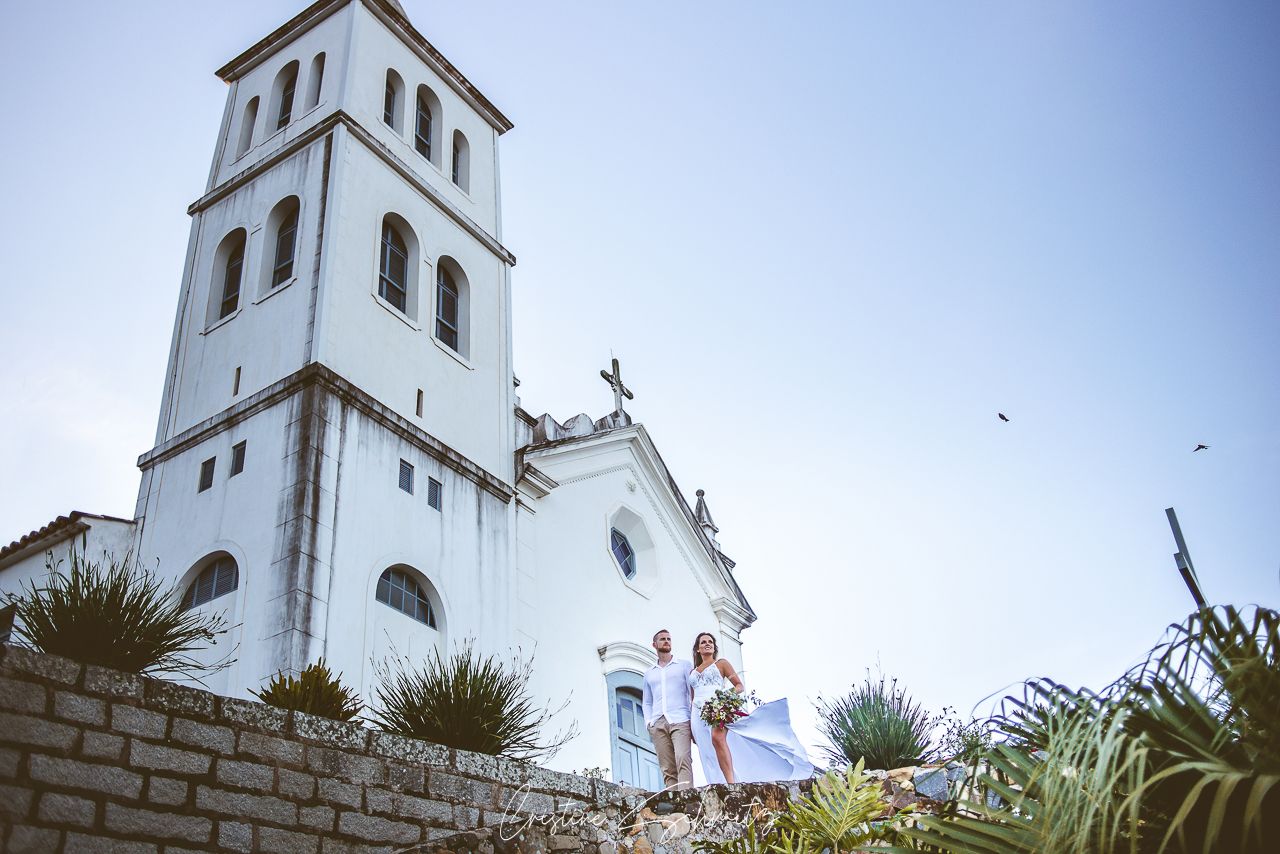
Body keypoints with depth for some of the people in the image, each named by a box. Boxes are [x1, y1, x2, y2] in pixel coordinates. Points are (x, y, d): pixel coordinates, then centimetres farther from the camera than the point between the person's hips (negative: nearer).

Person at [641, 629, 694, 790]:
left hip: (679, 721, -4)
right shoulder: (649, 674, 26)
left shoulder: (684, 665, 15)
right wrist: (648, 722, 8)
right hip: (657, 724, 4)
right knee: (667, 769, -5)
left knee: (683, 760, -23)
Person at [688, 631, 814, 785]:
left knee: (717, 737, -34)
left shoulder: (721, 663, 15)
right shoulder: (692, 672, 26)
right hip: (698, 714, 5)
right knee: (708, 755, -7)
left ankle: (731, 783, -42)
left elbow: (740, 686, 8)